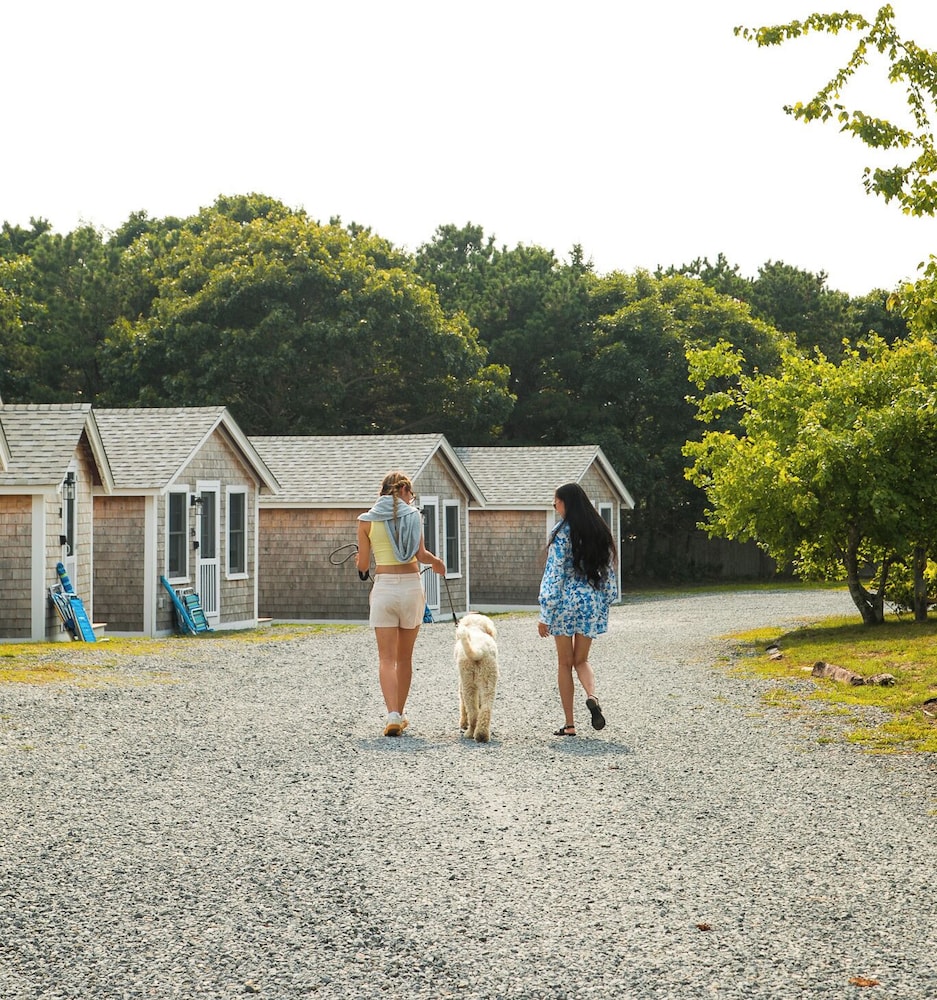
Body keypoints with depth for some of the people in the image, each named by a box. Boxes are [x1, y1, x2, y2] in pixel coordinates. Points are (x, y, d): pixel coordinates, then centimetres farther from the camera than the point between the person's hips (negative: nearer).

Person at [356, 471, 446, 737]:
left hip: (384, 587, -1)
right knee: (405, 657, 14)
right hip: (411, 585, 1)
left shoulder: (367, 520, 3)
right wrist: (436, 561, 11)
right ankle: (400, 714, 20)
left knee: (387, 658, -2)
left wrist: (359, 563, 27)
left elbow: (363, 565, 4)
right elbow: (420, 555, -10)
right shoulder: (413, 515, 1)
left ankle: (393, 715, -19)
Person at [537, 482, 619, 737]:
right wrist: (606, 602, 20)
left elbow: (554, 574, -12)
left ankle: (570, 724, 8)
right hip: (593, 602, 5)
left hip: (566, 601, -5)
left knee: (565, 663, 8)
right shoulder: (599, 531, 5)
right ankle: (592, 696, -15)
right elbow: (609, 571, 10)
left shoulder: (563, 532, -11)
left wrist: (545, 616, -9)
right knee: (581, 660, 16)